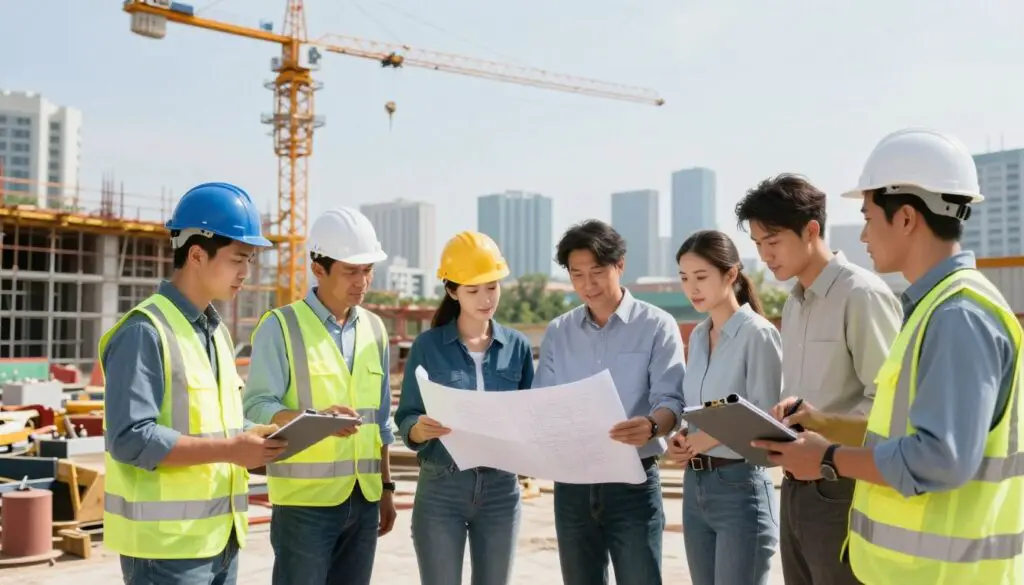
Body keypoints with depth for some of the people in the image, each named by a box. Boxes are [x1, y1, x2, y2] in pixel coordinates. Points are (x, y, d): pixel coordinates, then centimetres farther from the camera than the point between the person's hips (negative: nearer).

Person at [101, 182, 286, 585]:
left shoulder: (217, 332, 13)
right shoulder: (144, 331, -15)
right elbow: (130, 439, -21)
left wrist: (251, 439, -1)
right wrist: (229, 451, -22)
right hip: (166, 542, -8)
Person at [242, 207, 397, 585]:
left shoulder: (374, 329, 11)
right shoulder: (281, 326, -6)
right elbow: (257, 407, -13)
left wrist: (386, 487, 14)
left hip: (363, 498, 5)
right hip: (304, 499, -5)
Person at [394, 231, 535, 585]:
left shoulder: (517, 346, 3)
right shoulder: (428, 345, -4)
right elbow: (405, 422, -4)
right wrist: (422, 429, -26)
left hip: (501, 488, 2)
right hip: (440, 488, -2)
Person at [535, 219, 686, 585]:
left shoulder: (656, 326, -3)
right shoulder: (557, 332, 8)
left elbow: (671, 400, -12)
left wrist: (652, 426, -34)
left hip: (633, 483, -4)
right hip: (572, 484, 4)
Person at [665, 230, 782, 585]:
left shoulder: (757, 333, -11)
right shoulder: (697, 335, 11)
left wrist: (716, 437, -22)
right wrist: (682, 439, -1)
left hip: (740, 486, -7)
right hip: (695, 485, 7)